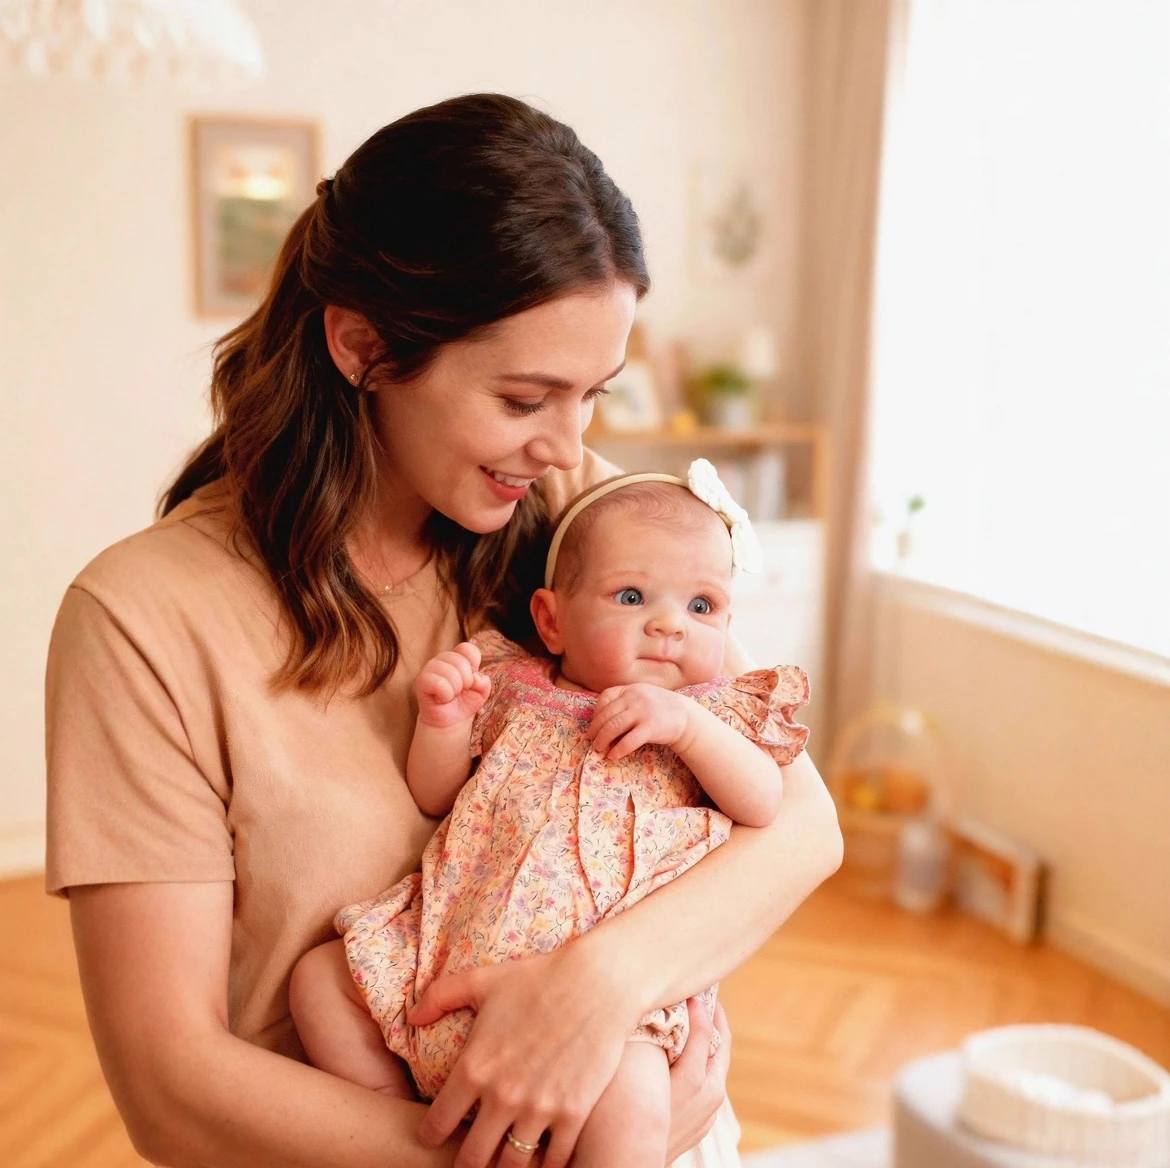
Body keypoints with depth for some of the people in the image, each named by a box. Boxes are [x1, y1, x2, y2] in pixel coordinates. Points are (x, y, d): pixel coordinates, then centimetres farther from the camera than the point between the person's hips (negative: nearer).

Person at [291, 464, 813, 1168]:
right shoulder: (514, 693, 13)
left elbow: (765, 807, -3)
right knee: (320, 979, -1)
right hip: (458, 948, 4)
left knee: (632, 1100, -31)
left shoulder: (710, 715, 11)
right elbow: (434, 798, 16)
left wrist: (689, 725, -15)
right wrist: (442, 724, -3)